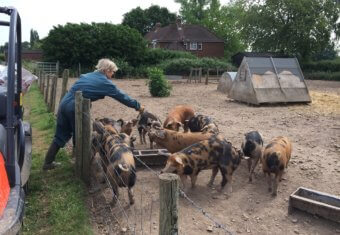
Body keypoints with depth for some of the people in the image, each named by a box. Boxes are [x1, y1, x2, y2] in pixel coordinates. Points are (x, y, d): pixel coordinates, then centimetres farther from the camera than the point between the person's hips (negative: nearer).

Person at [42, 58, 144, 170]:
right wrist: (138, 106, 13)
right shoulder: (104, 82, -2)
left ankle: (48, 162, 22)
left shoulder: (87, 75, 19)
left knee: (60, 135, 16)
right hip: (75, 109, -7)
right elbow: (121, 96, 4)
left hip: (64, 103, 7)